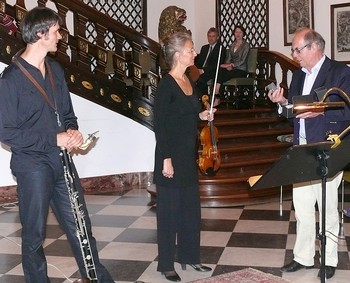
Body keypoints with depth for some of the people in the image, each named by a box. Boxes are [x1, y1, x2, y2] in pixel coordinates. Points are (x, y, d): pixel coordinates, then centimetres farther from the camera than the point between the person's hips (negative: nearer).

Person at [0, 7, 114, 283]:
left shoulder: (55, 69, 8)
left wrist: (73, 131, -4)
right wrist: (54, 139, -18)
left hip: (61, 160, 6)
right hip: (31, 164, -6)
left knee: (80, 226, 14)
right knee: (35, 234, 8)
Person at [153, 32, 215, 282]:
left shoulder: (188, 80, 9)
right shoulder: (166, 84, -15)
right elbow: (160, 124, -16)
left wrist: (201, 115, 3)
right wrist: (166, 159, -19)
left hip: (189, 153, 8)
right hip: (172, 154, -8)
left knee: (191, 205, 15)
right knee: (169, 209, 2)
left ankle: (189, 256, 29)